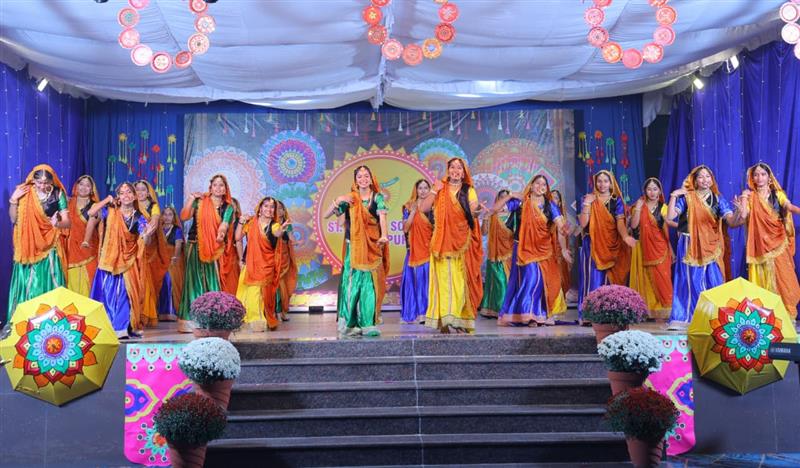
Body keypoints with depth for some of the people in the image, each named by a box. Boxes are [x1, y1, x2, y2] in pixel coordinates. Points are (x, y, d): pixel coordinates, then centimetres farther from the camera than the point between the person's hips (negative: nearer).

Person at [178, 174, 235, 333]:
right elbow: (184, 217, -6)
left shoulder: (228, 207, 6)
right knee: (195, 279, -3)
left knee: (212, 281, 1)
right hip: (195, 246, -2)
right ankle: (190, 320, 0)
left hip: (214, 249, 2)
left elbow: (224, 225, -8)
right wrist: (191, 199, -13)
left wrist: (221, 235, -29)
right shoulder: (200, 201, 1)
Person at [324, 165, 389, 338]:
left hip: (373, 247, 0)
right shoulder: (349, 199, 5)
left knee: (370, 285, 0)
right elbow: (326, 215, 4)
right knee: (352, 283, -4)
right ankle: (347, 324, 2)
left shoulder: (377, 198, 3)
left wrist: (384, 235, -33)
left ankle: (367, 324, 6)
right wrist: (338, 201, -12)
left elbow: (382, 217, -15)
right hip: (354, 247, 0)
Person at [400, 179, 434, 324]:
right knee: (414, 280, -1)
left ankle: (426, 312, 5)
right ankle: (413, 312, 6)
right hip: (414, 249, 0)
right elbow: (405, 228, -4)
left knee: (428, 279, -2)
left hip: (430, 248, 0)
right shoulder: (409, 206, 6)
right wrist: (413, 211, -8)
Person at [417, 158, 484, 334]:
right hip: (443, 242, 0)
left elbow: (473, 213, -3)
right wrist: (435, 191, -5)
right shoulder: (440, 190, 12)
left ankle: (460, 320, -2)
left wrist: (477, 210, -23)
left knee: (461, 280, -5)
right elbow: (423, 208, 2)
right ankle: (445, 320, -6)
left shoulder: (469, 191, 11)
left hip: (462, 243, 0)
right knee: (444, 278, -6)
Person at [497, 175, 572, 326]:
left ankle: (539, 315, 15)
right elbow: (496, 208, -2)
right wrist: (510, 196, -12)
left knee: (543, 281, 3)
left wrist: (564, 249, -15)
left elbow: (560, 227, -6)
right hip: (524, 249, -2)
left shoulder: (550, 205, 3)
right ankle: (526, 313, -3)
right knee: (529, 278, -12)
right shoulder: (520, 202, 0)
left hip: (544, 250, 3)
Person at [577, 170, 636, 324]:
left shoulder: (616, 200, 6)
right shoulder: (589, 199, 4)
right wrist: (587, 204, -14)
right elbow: (583, 223, -5)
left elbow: (620, 222, -7)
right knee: (593, 279, -7)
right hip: (592, 245, -1)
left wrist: (625, 236, -26)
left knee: (610, 280, 2)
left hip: (612, 246, 1)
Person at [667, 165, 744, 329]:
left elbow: (731, 221, -4)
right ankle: (686, 317, 3)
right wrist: (673, 196, -17)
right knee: (692, 281, -2)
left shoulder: (718, 200, 8)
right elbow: (671, 216, -9)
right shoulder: (686, 197, 1)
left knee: (713, 282, 2)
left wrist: (739, 216, -25)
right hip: (690, 245, -2)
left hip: (712, 246, 3)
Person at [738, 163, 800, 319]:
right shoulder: (750, 197, 6)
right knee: (763, 279, -1)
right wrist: (743, 199, -11)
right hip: (761, 244, -1)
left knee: (782, 277, -2)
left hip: (778, 242, 1)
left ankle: (786, 313, 6)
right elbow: (743, 216, -9)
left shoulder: (778, 194, 7)